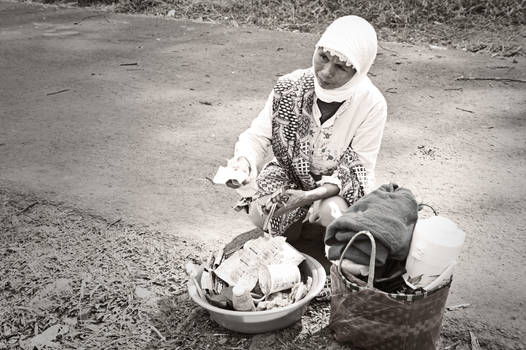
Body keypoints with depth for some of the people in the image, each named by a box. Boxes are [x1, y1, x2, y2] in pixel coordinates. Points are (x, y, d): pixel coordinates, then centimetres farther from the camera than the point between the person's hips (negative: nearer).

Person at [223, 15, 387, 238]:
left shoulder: (372, 104, -22)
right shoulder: (290, 87, -17)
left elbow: (358, 170, -17)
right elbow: (258, 135, -13)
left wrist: (310, 196, -32)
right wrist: (243, 162, -38)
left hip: (338, 186, -1)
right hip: (288, 173, 2)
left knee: (330, 211, -33)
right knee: (259, 213, -25)